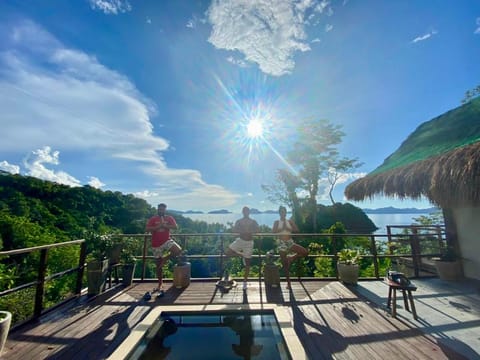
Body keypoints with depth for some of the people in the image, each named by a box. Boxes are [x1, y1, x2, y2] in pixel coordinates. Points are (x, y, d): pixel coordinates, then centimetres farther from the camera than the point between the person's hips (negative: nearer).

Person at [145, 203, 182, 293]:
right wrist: (158, 226, -22)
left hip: (167, 241, 0)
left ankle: (165, 258, 0)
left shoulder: (169, 218, 1)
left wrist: (165, 226, -22)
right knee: (159, 266, 8)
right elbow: (147, 229, -13)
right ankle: (160, 285, 26)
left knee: (178, 250, -28)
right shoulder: (152, 219, 0)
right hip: (156, 245, 0)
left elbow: (175, 227, -12)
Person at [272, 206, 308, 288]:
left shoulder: (290, 221, 8)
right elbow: (274, 231, -12)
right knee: (285, 264, 3)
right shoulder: (277, 222, 3)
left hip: (290, 242, 2)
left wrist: (287, 228, -12)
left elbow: (297, 230, -3)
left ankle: (291, 258, 7)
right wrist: (283, 228, -14)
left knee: (305, 252, -16)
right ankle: (288, 282, 19)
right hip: (282, 243, -2)